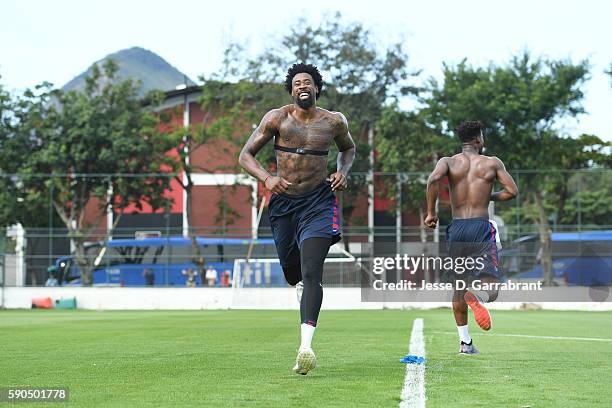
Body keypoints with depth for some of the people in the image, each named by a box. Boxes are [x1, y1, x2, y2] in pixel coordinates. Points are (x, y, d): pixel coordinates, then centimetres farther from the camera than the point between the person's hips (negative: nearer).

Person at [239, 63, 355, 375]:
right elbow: (245, 155, 0)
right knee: (292, 274, 14)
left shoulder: (334, 122, 1)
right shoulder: (277, 118, -2)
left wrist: (342, 172, 2)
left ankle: (305, 347, -28)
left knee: (312, 274, -19)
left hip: (318, 203, -2)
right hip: (283, 202, 2)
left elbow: (348, 148, 23)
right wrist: (267, 178, -19)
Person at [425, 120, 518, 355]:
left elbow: (434, 179, -15)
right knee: (490, 287, -2)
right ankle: (478, 297, -40)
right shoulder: (492, 163, 5)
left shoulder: (448, 162, 5)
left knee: (459, 286, 18)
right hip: (481, 228, -2)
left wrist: (431, 212, -6)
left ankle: (465, 342, 16)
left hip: (457, 229, 2)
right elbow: (512, 191, 2)